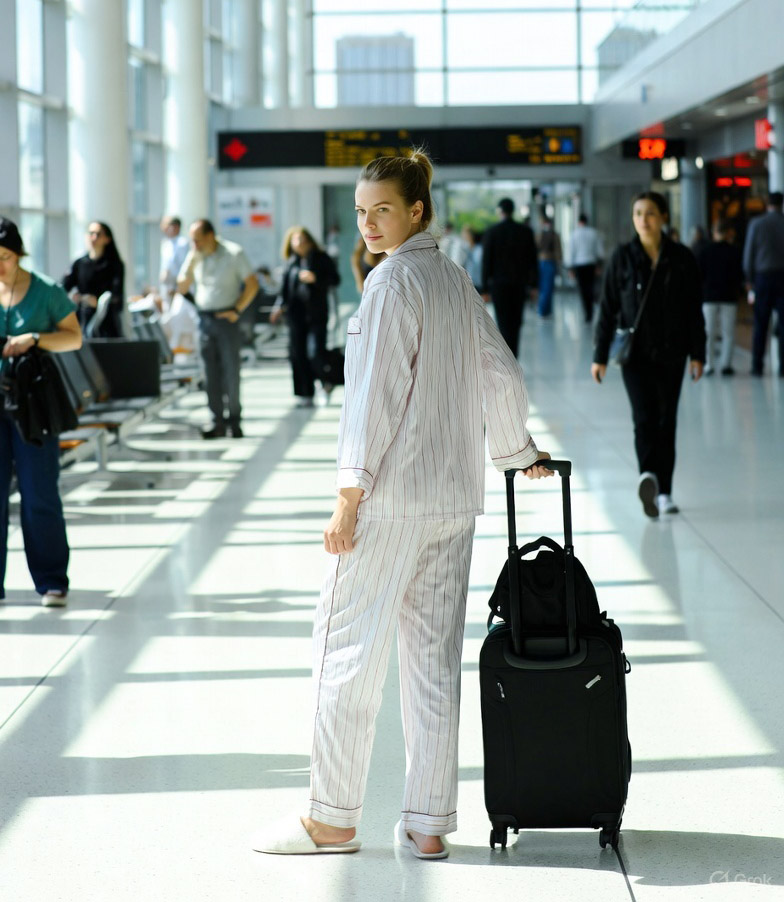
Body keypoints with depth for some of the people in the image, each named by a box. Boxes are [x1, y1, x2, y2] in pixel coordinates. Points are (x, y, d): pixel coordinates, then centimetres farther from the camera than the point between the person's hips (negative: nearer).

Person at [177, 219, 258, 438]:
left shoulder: (233, 254, -7)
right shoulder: (194, 257, 7)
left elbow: (252, 284, -6)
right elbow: (182, 288, 6)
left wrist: (237, 310, -12)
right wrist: (191, 263, -7)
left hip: (226, 319, -4)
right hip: (204, 319, 4)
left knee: (231, 371, -3)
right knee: (211, 373, 3)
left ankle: (234, 421, 6)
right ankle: (217, 422, 6)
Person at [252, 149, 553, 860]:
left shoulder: (393, 281, -11)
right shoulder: (457, 280, 13)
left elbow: (375, 392, -15)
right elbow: (503, 377, 18)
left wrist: (349, 495, -14)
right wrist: (517, 451, 35)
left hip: (392, 494, -8)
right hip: (454, 495, 8)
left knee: (349, 644, 0)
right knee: (435, 655, 7)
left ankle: (332, 817, 5)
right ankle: (430, 822, 9)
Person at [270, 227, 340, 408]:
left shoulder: (321, 258, 1)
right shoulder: (292, 262, 11)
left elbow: (335, 279, -4)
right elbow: (285, 286, 12)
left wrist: (315, 278, -16)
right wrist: (279, 306, -1)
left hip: (316, 313, -4)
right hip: (296, 313, 4)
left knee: (315, 353, -12)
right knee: (297, 354, 0)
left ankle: (325, 381, 18)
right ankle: (305, 394, 7)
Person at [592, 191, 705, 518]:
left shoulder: (682, 258, 1)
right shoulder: (623, 257, -1)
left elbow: (694, 310, 5)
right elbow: (608, 308, 2)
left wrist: (697, 354, 1)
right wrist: (600, 356, 0)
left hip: (671, 353, 2)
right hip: (635, 353, -2)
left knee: (666, 420, 7)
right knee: (644, 416, -16)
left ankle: (663, 491, 13)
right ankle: (648, 477, -34)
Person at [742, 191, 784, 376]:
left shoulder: (756, 224, 1)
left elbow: (748, 254, 2)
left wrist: (749, 281, 9)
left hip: (763, 277, 0)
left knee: (760, 325, 3)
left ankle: (757, 366, 2)